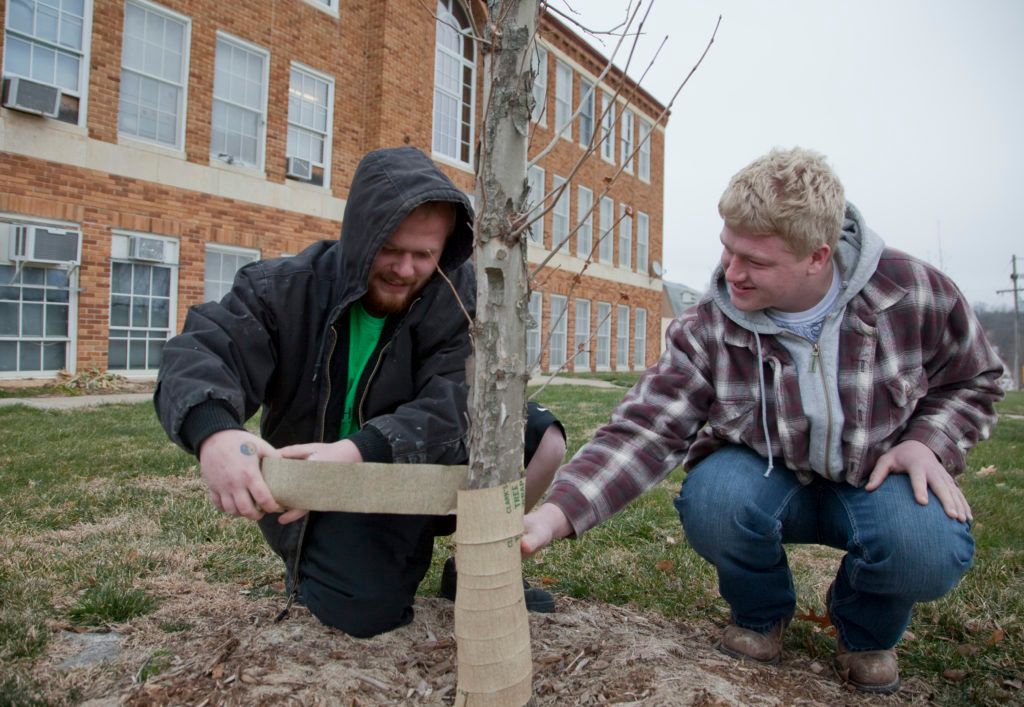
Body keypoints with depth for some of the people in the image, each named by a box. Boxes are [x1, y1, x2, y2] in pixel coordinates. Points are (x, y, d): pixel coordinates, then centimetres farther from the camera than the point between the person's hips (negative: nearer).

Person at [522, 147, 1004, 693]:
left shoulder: (913, 292, -16)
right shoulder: (707, 330, -18)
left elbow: (973, 380, 4)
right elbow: (645, 430, -26)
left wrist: (927, 442, -17)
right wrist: (557, 513, -40)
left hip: (877, 478, 1)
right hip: (769, 479, 0)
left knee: (927, 549, -32)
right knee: (711, 500, -34)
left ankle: (866, 630, 7)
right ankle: (761, 615, 3)